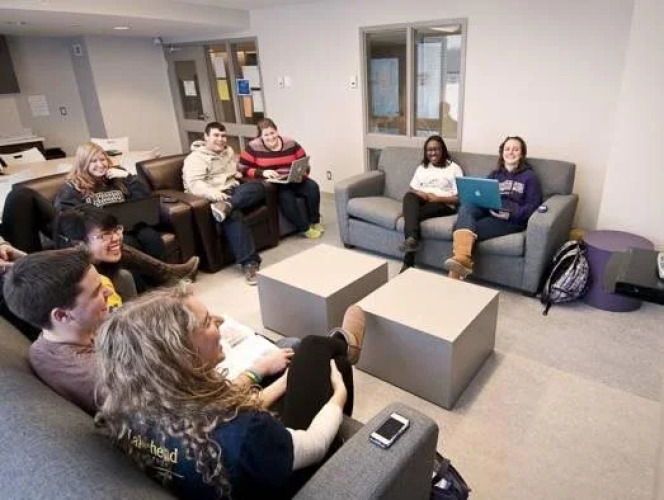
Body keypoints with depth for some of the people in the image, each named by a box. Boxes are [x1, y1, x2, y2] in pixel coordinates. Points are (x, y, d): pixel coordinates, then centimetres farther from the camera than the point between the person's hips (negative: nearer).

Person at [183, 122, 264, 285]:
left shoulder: (229, 151, 23)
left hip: (234, 192, 7)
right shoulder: (196, 158, 0)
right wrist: (212, 193, -35)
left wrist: (238, 174, 14)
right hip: (214, 198, -6)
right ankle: (250, 263, -41)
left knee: (258, 186, -23)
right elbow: (193, 183, -15)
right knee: (233, 215, -38)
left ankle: (226, 206, -41)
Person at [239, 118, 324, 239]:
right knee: (286, 196, -34)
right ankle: (304, 228, -17)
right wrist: (263, 173, -23)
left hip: (293, 181, 3)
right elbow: (243, 170, -9)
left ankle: (314, 221, -3)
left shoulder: (291, 144, 1)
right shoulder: (253, 148, -6)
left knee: (312, 187, -22)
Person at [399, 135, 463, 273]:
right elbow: (412, 190, 17)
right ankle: (412, 238, -51)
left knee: (412, 215, -34)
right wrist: (419, 194, -8)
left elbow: (459, 198, 0)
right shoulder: (421, 168, 24)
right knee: (408, 196, -33)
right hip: (422, 201, 4)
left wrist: (438, 198, -15)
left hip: (443, 205, -4)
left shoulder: (454, 168, 9)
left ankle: (408, 262, -35)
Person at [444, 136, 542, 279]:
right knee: (466, 207, -33)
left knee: (473, 228, -32)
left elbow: (533, 205, 3)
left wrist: (510, 214, -16)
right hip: (488, 211, 4)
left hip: (513, 219, -3)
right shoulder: (494, 174, 28)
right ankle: (462, 258, -52)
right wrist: (488, 206, -7)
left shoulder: (529, 176, 13)